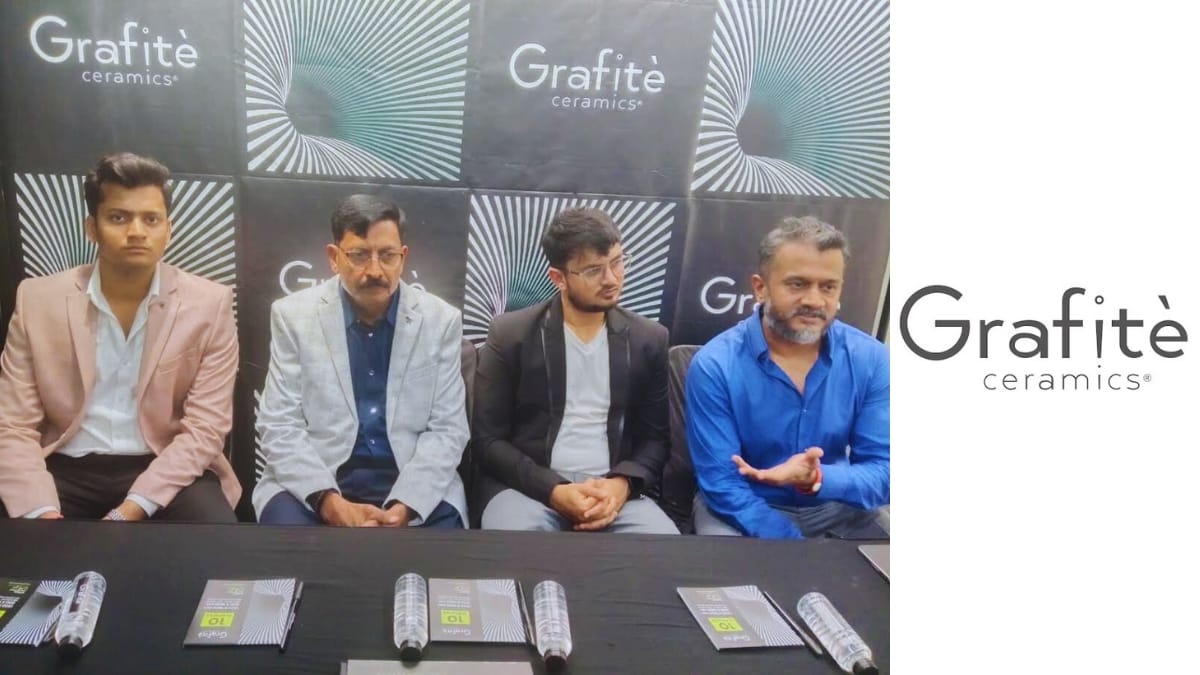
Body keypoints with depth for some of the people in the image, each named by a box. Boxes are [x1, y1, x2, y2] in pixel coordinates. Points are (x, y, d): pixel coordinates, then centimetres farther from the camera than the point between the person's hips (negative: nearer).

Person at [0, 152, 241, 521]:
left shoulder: (209, 304, -4)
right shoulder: (38, 299, 0)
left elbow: (205, 427, -7)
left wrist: (129, 513, -19)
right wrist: (44, 515, -20)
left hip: (166, 471, 0)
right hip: (67, 470, 0)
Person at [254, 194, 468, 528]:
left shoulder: (441, 320, 2)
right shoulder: (293, 315, 1)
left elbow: (447, 429, 0)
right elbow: (279, 426, -2)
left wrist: (403, 506, -15)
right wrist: (329, 501, -17)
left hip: (413, 486, 1)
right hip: (316, 482, -1)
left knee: (443, 519, -25)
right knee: (285, 519, -28)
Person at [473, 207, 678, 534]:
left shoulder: (648, 340, 7)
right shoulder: (510, 335, -1)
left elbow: (654, 438, 10)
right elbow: (489, 439, -2)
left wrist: (622, 483, -11)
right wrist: (553, 491, -15)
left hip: (613, 489, 2)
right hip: (528, 487, -2)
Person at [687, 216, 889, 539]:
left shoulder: (871, 360, -10)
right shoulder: (714, 366, -17)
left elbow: (883, 471, -11)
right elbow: (722, 485, -17)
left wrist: (819, 481, -31)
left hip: (836, 506, 3)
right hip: (743, 510, -2)